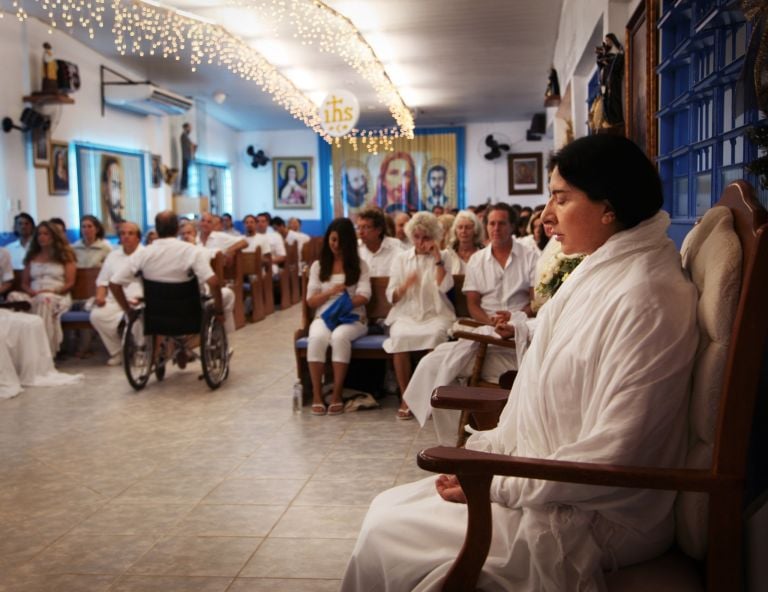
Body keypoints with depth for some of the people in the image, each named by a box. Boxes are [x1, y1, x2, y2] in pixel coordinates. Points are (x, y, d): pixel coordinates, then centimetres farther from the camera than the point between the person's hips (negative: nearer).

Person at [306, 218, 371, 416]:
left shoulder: (359, 265, 9)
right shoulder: (318, 266, 13)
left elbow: (364, 296, -4)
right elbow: (310, 301, 7)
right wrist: (331, 292, -11)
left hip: (352, 317, -1)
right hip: (324, 316, 1)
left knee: (339, 337, -37)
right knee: (317, 338, -35)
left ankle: (337, 395, -30)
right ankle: (316, 395, -26)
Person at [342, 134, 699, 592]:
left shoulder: (645, 301, -24)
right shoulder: (601, 274, 7)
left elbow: (609, 457, -25)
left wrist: (494, 483, -17)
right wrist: (483, 450, 4)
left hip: (593, 518, -9)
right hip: (552, 486, 9)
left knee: (386, 539, -7)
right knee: (387, 510, 8)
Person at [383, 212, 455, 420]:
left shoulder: (442, 257, 11)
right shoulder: (401, 259, 15)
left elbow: (445, 286, -7)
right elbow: (391, 296, 9)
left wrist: (437, 258, -8)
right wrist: (405, 285, -11)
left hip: (435, 314, -1)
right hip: (406, 313, 1)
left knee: (436, 335, -36)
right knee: (399, 337, -33)